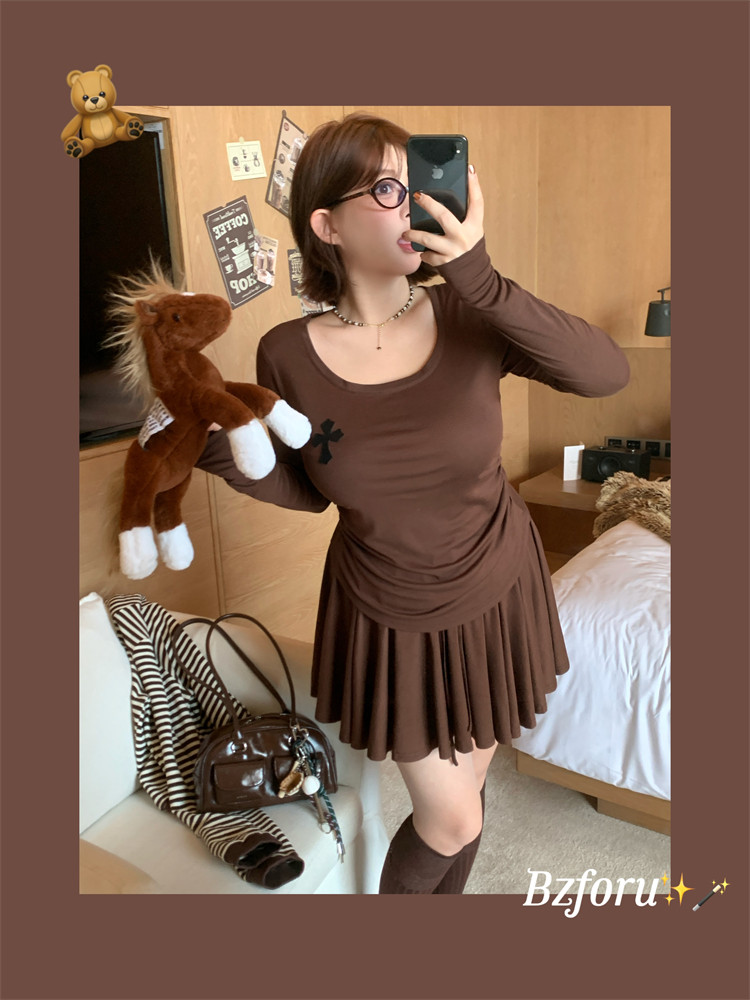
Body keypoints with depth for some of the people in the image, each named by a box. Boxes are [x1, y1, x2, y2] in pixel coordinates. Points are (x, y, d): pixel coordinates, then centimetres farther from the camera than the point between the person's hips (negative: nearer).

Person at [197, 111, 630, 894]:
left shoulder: (466, 317, -16)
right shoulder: (288, 355, -16)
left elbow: (609, 373, -28)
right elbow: (308, 491, -3)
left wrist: (484, 285, -36)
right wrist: (226, 457, -21)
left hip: (495, 595, 2)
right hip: (389, 618, -1)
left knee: (462, 791, 22)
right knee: (452, 821, 10)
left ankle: (445, 894, 56)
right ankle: (395, 897, 46)